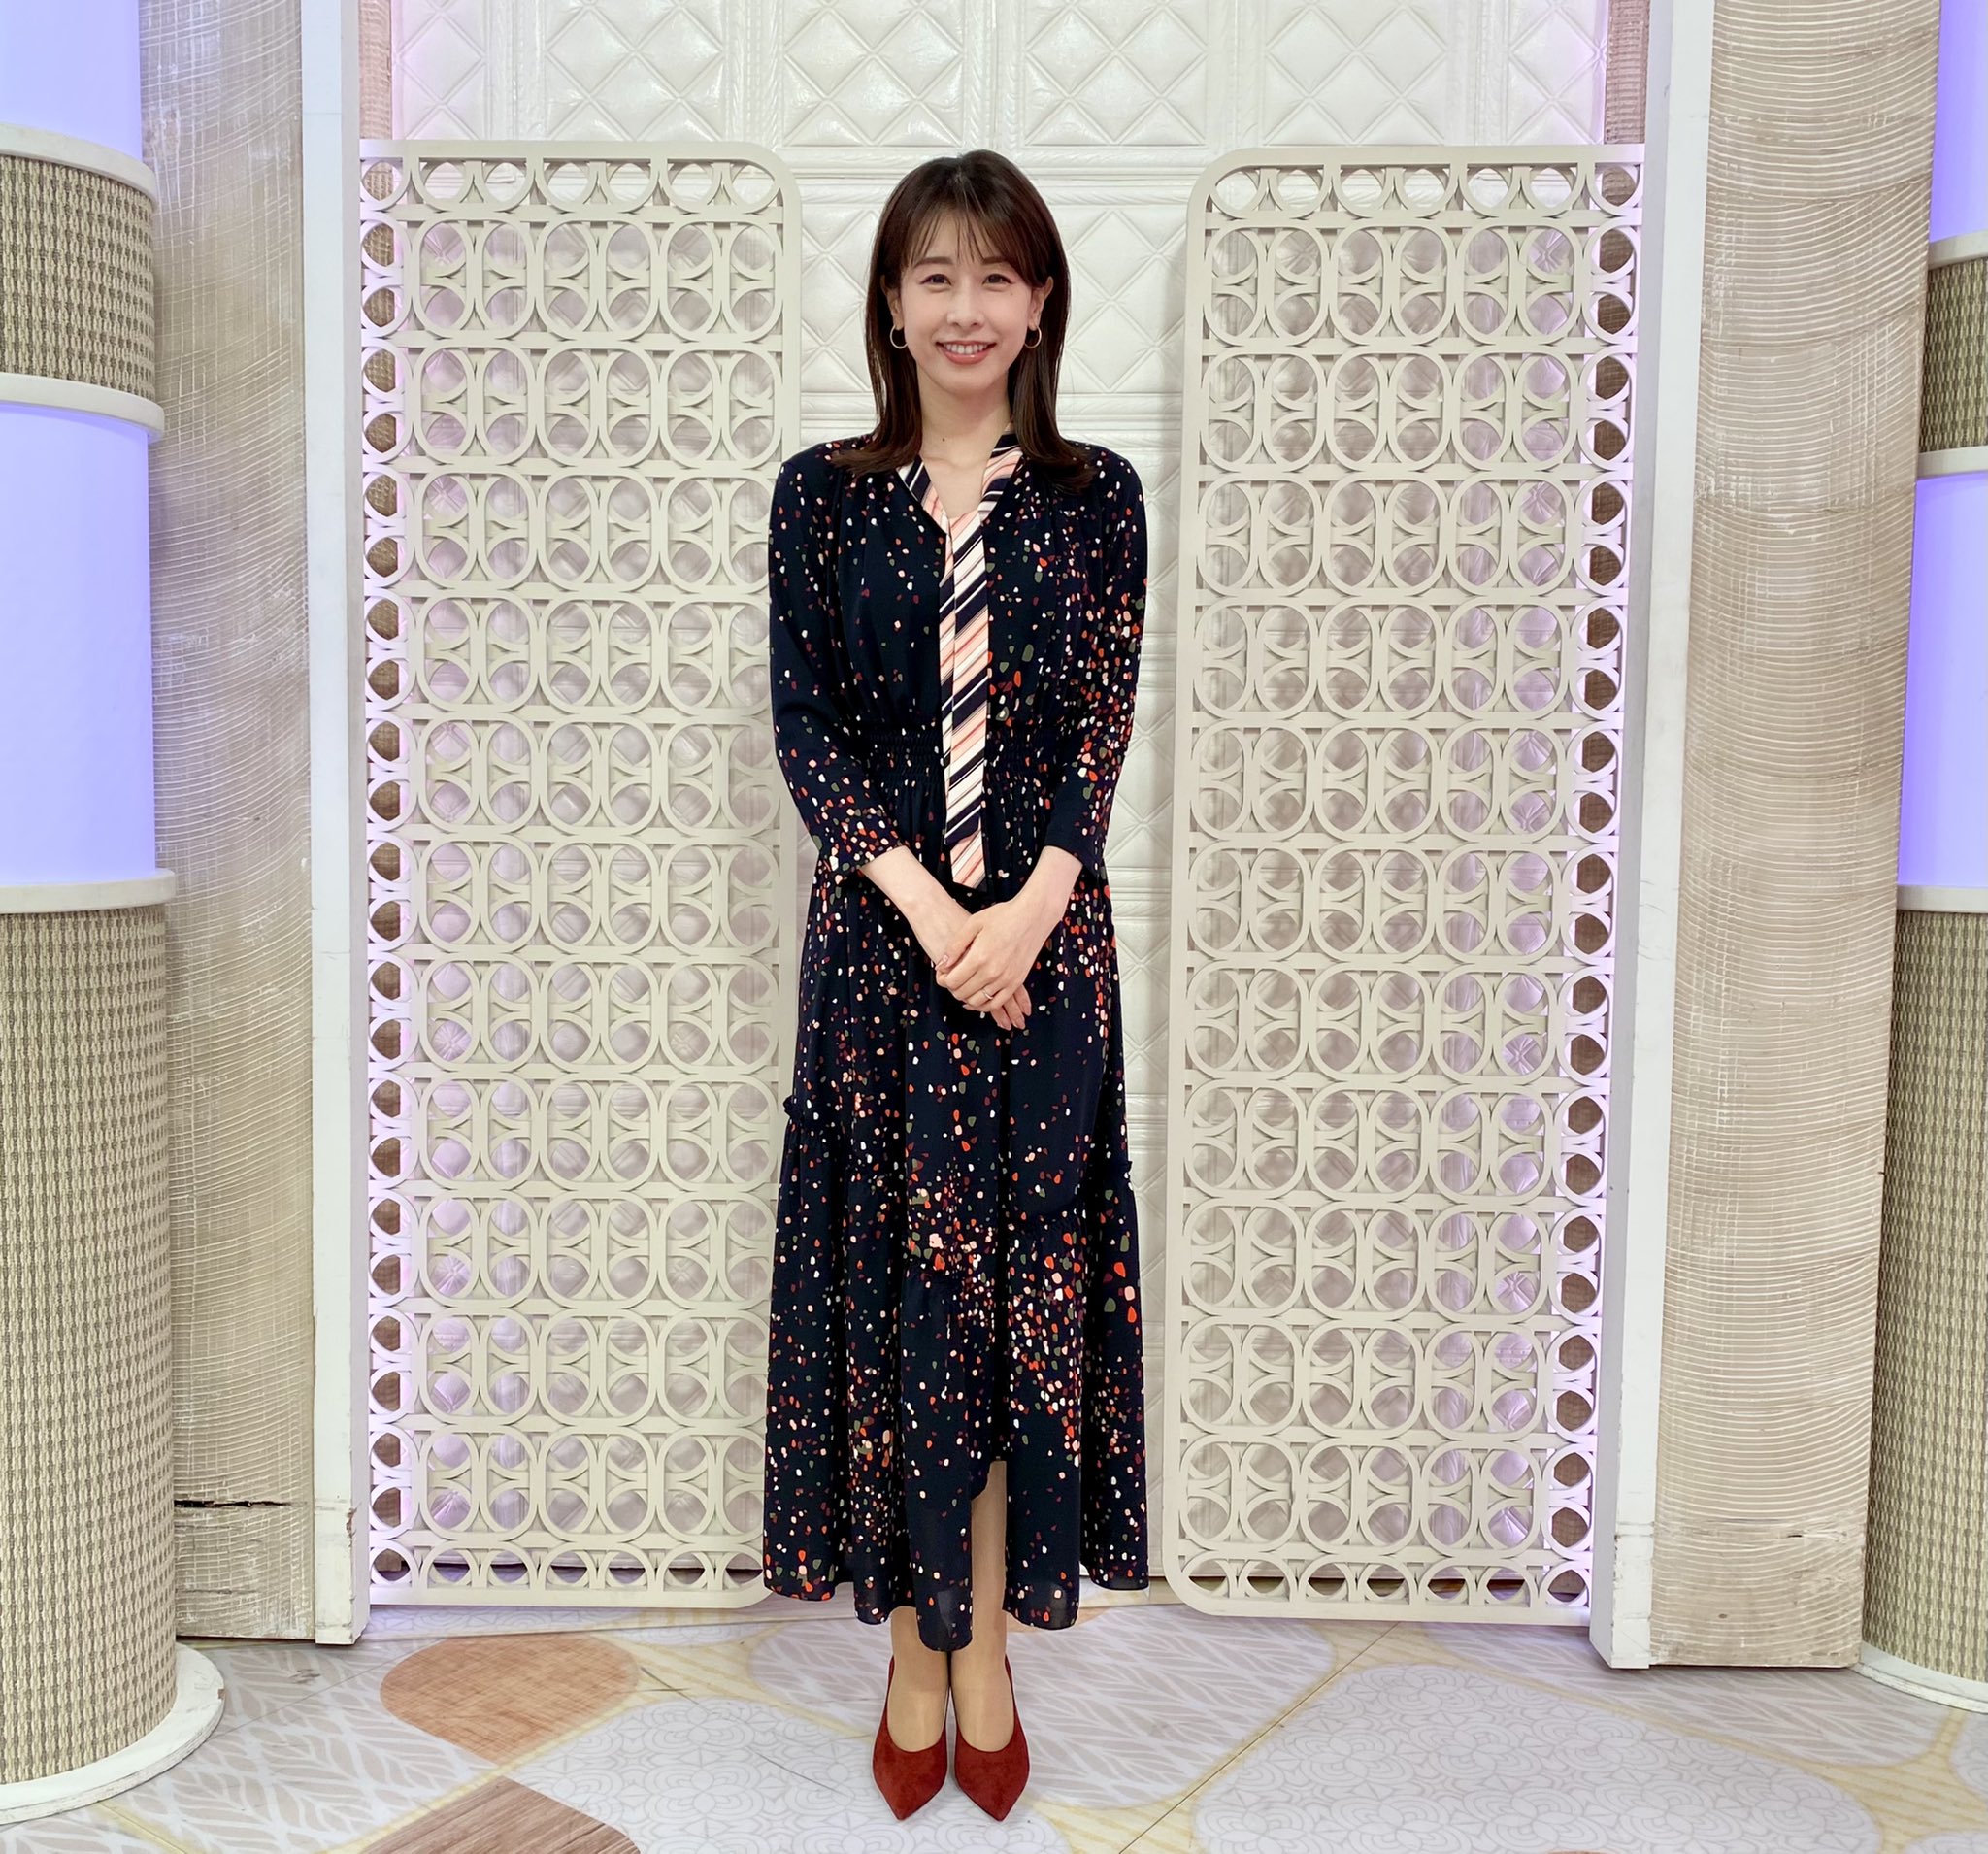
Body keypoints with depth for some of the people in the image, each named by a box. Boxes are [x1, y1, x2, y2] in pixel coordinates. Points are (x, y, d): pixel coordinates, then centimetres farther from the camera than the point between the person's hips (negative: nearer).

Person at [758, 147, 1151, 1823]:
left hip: (1045, 941, 1)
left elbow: (1105, 728, 0)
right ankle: (916, 1644, 23)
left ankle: (987, 1647, 23)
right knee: (894, 1275, 5)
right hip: (879, 937, 0)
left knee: (1023, 1276, 6)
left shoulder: (1094, 498, 5)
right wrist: (926, 905, -13)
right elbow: (806, 726, -1)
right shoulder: (821, 494, 4)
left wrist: (1025, 909, -15)